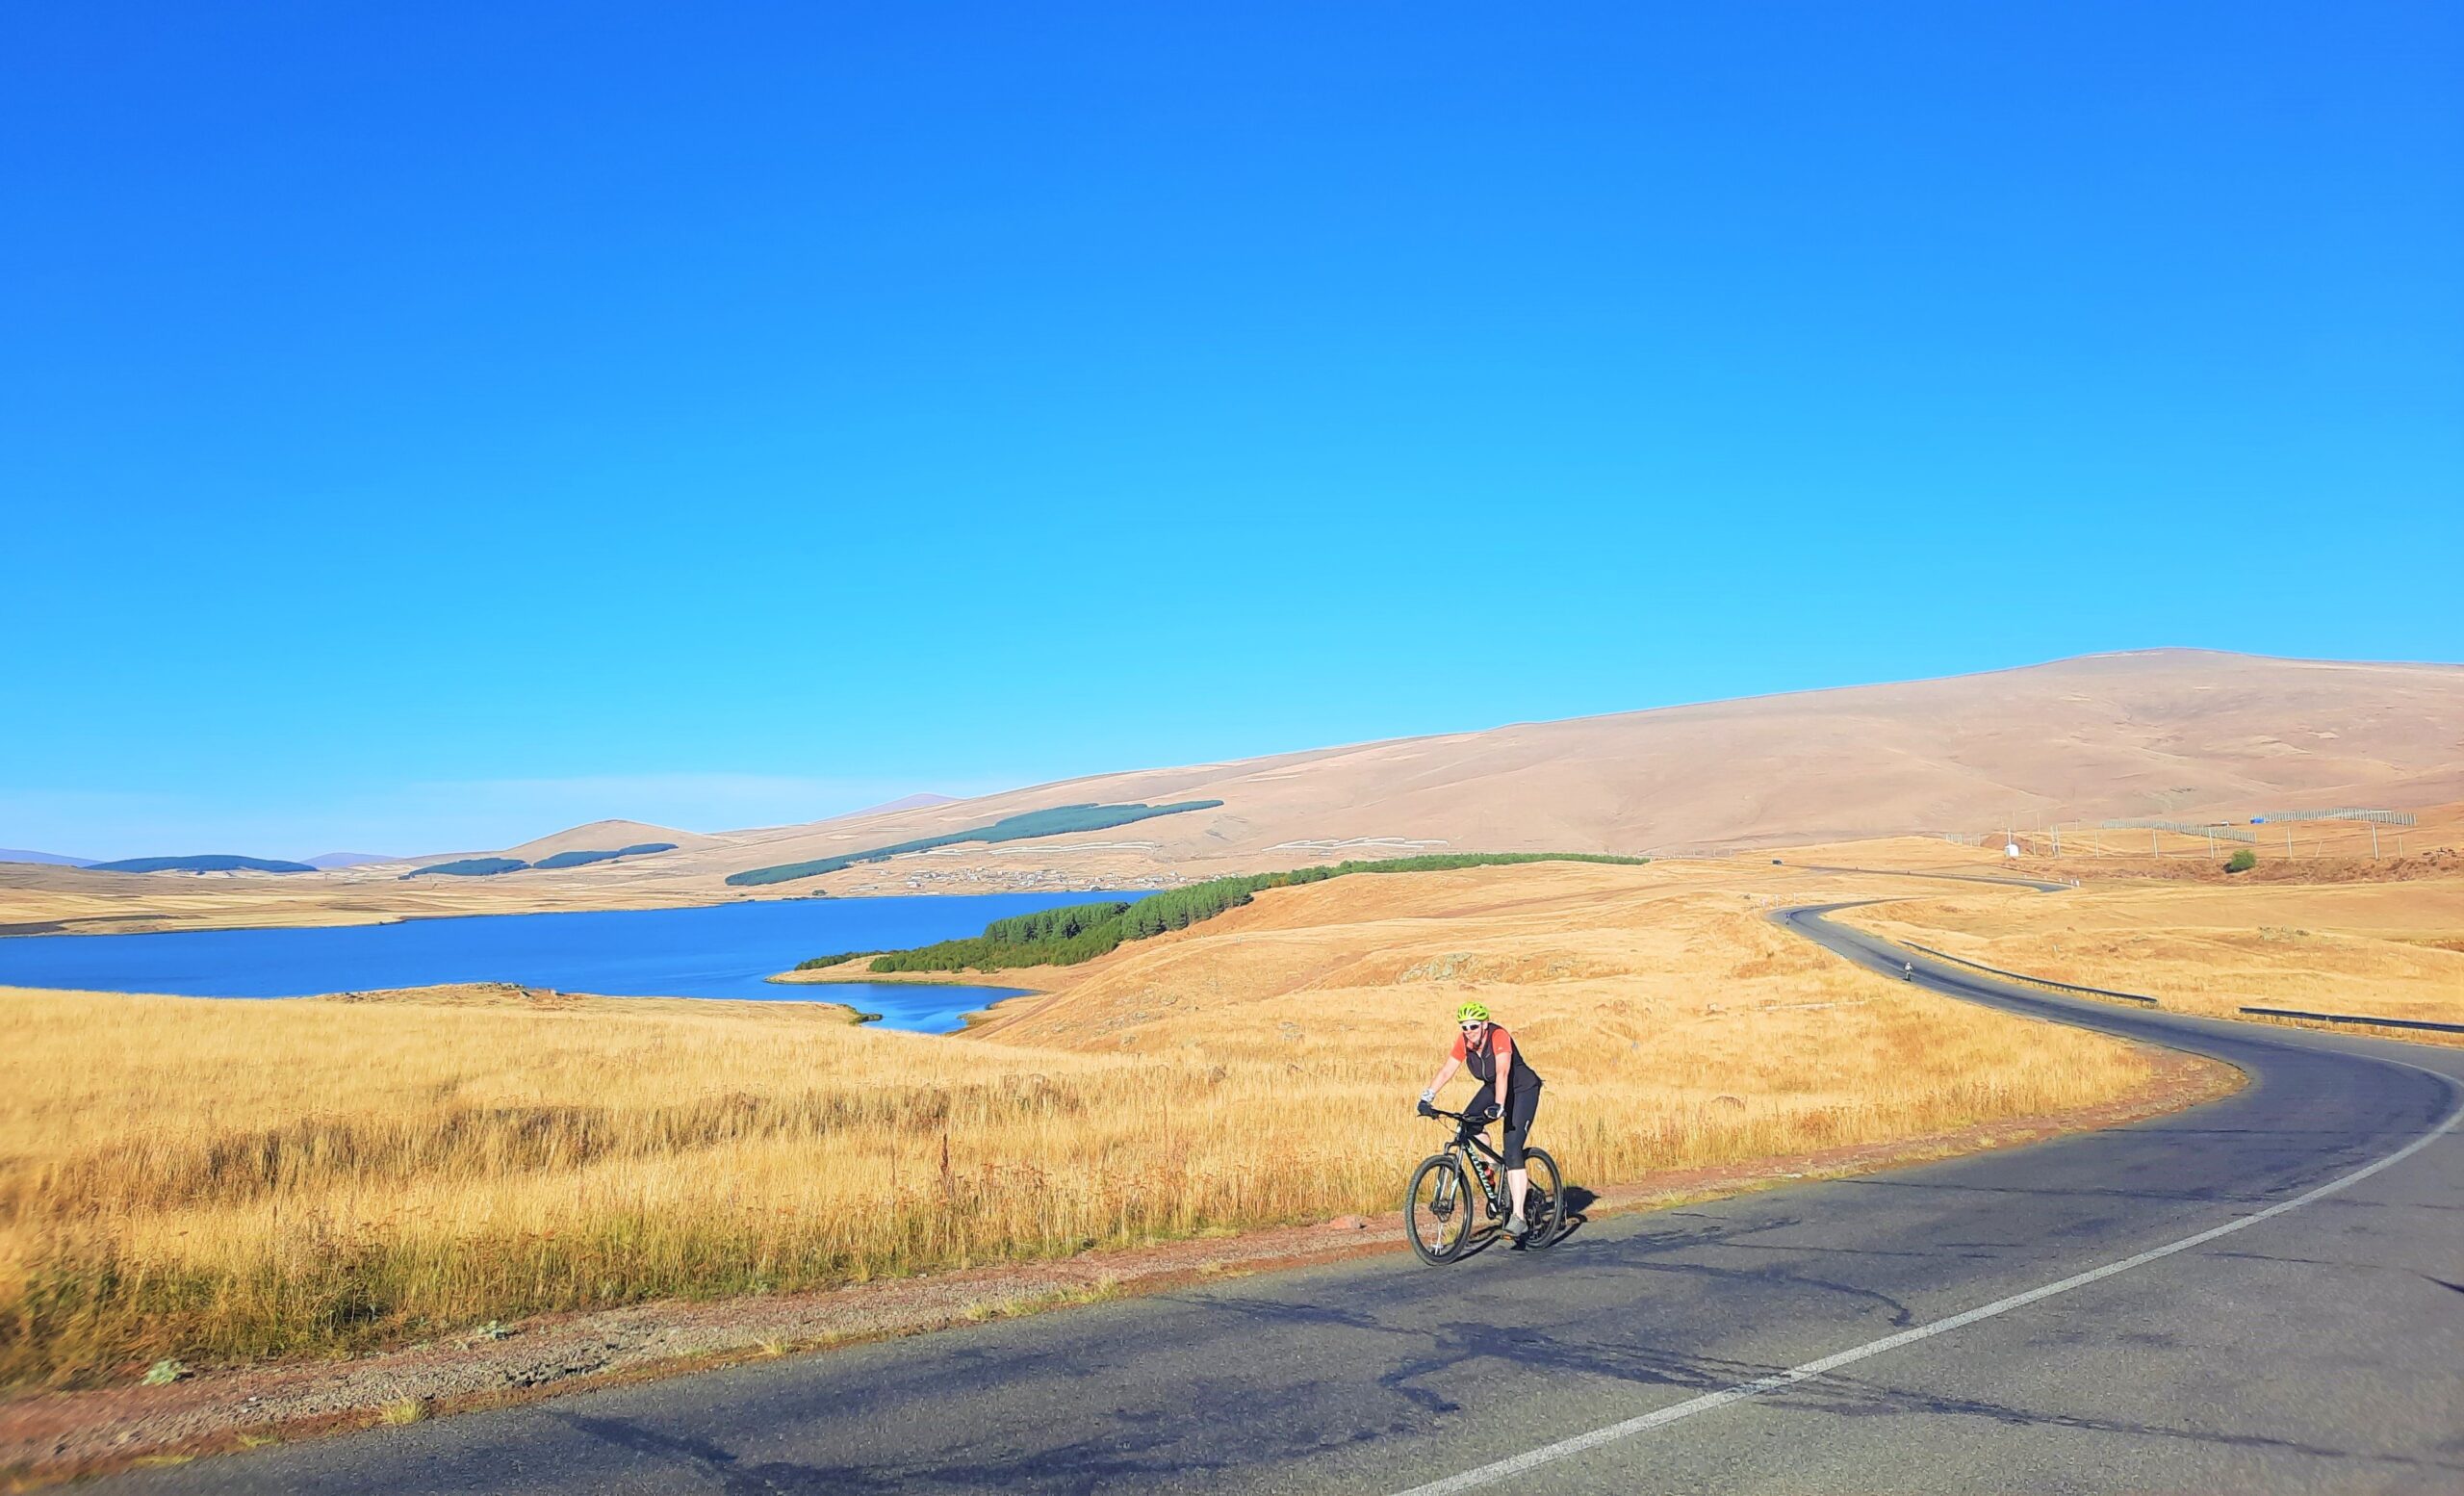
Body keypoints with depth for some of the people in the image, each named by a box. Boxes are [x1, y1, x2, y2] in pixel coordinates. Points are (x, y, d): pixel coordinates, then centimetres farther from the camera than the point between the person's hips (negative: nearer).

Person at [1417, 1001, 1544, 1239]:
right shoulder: (1464, 1041, -14)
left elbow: (1502, 1072, -42)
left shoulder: (1499, 1036, -31)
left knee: (1512, 1151, -18)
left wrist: (1499, 1105, -53)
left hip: (1523, 1089, -7)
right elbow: (1447, 1069, -15)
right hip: (1492, 1088, 7)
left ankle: (1518, 1217, -20)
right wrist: (1427, 1096, -26)